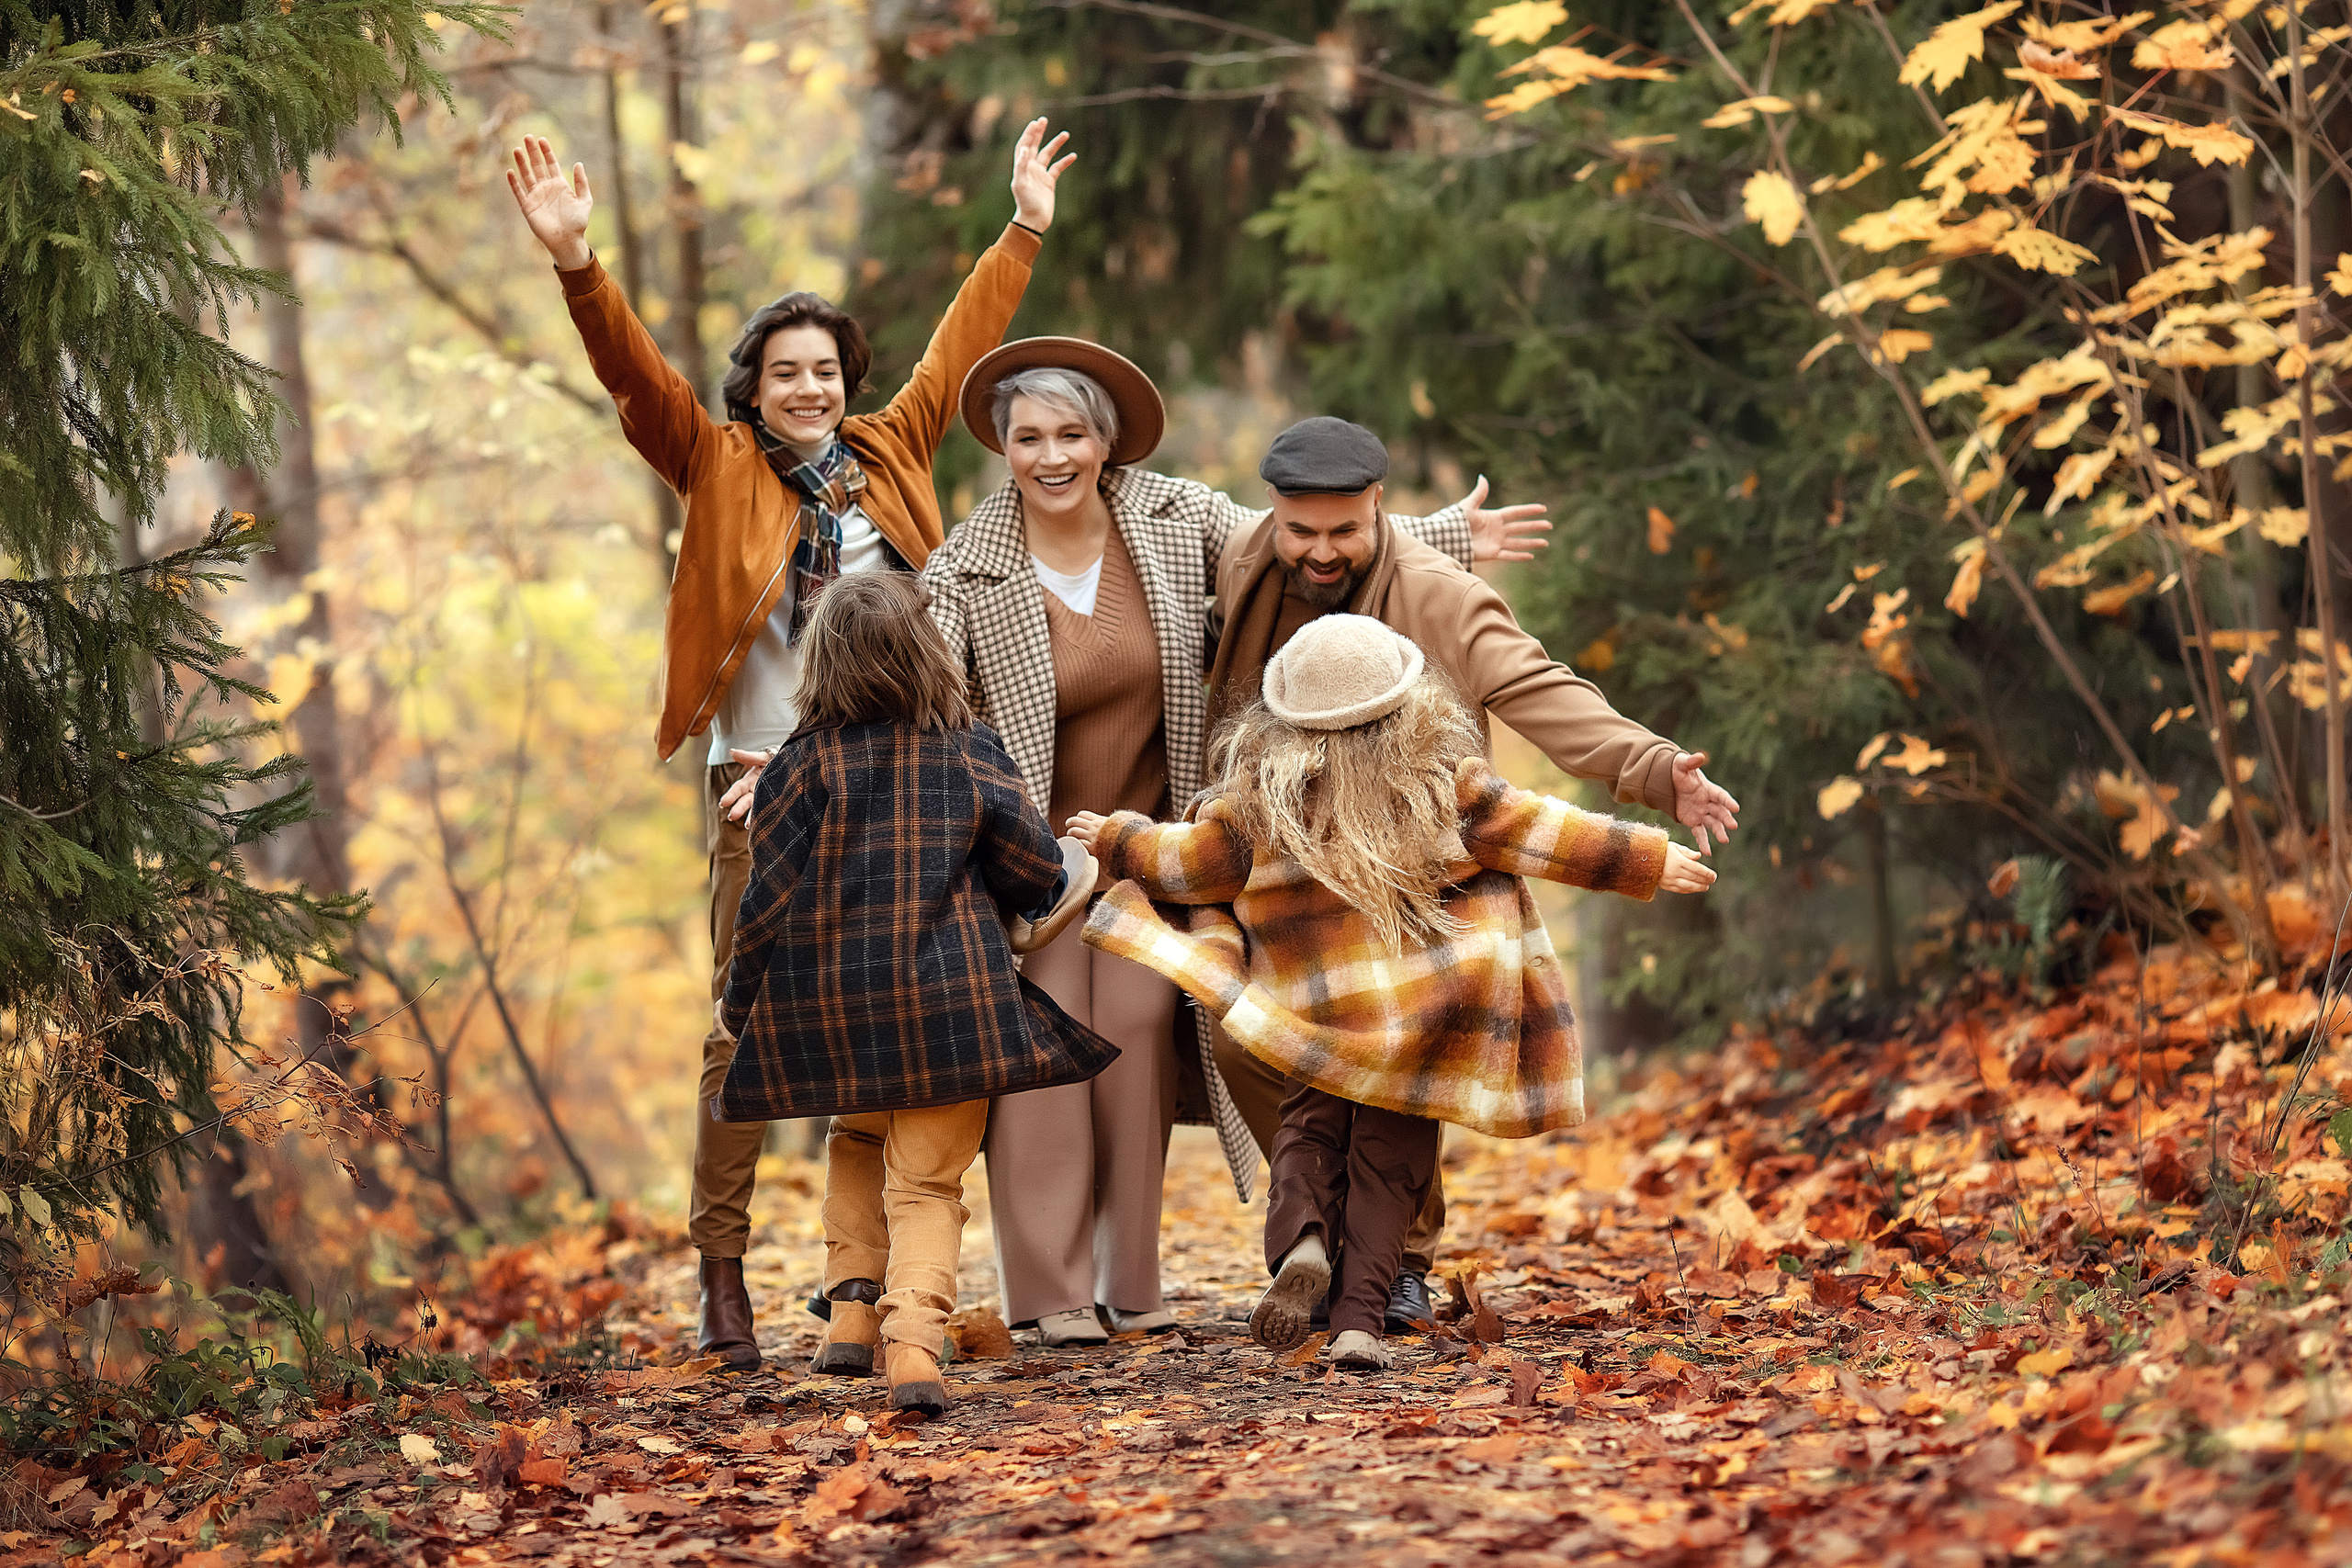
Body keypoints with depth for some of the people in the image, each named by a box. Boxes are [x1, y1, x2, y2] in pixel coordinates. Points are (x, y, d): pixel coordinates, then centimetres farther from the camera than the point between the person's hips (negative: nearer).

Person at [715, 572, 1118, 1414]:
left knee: (859, 1141, 27)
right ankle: (914, 1335, -19)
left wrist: (739, 999, 11)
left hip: (835, 1007, 1)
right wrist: (1035, 899, 26)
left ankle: (851, 1305, 15)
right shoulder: (972, 752, -2)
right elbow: (1038, 874, 2)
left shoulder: (804, 764, -5)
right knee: (927, 1180, 2)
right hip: (950, 1000, -1)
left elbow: (769, 899, -3)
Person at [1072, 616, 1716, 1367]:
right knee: (1389, 1160, 8)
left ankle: (1299, 1239, -15)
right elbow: (1536, 833, -2)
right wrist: (1647, 861, 6)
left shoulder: (1259, 799, -4)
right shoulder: (1444, 780, -5)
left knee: (1311, 1129, 16)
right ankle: (1359, 1320, -3)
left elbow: (1188, 863, 6)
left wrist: (1116, 841, 26)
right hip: (1435, 1012, 0)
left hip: (1321, 1013, 0)